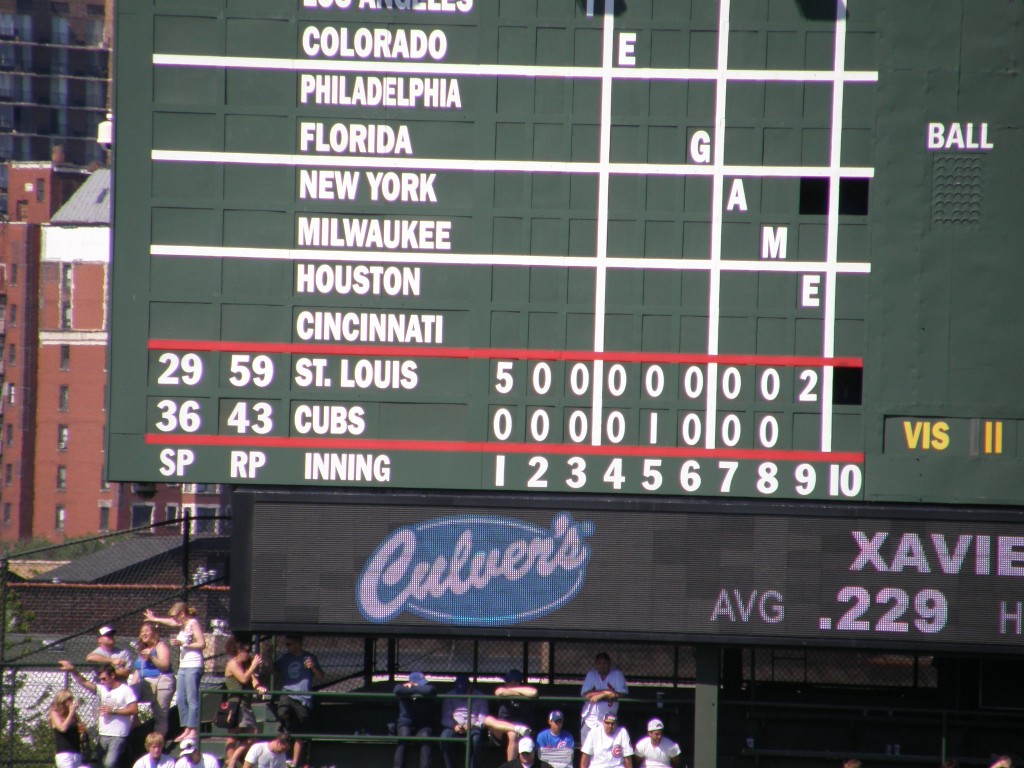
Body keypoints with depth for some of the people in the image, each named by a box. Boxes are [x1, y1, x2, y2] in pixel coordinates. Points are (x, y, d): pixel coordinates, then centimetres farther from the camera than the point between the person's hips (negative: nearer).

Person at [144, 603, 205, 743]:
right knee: (181, 700, 5)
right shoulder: (183, 625, 18)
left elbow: (202, 644, -15)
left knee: (192, 699, -11)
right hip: (183, 666, 9)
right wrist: (154, 619, 50)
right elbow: (172, 622, 39)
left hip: (193, 666, -9)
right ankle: (187, 729, 8)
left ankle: (194, 731, -12)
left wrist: (183, 644, -16)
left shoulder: (193, 624, -7)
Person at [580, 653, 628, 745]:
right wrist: (605, 692, -15)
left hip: (609, 718, -2)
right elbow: (585, 695, -7)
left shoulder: (617, 675, 0)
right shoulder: (591, 675, 5)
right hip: (590, 717, 2)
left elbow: (621, 694, -11)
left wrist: (600, 695, -14)